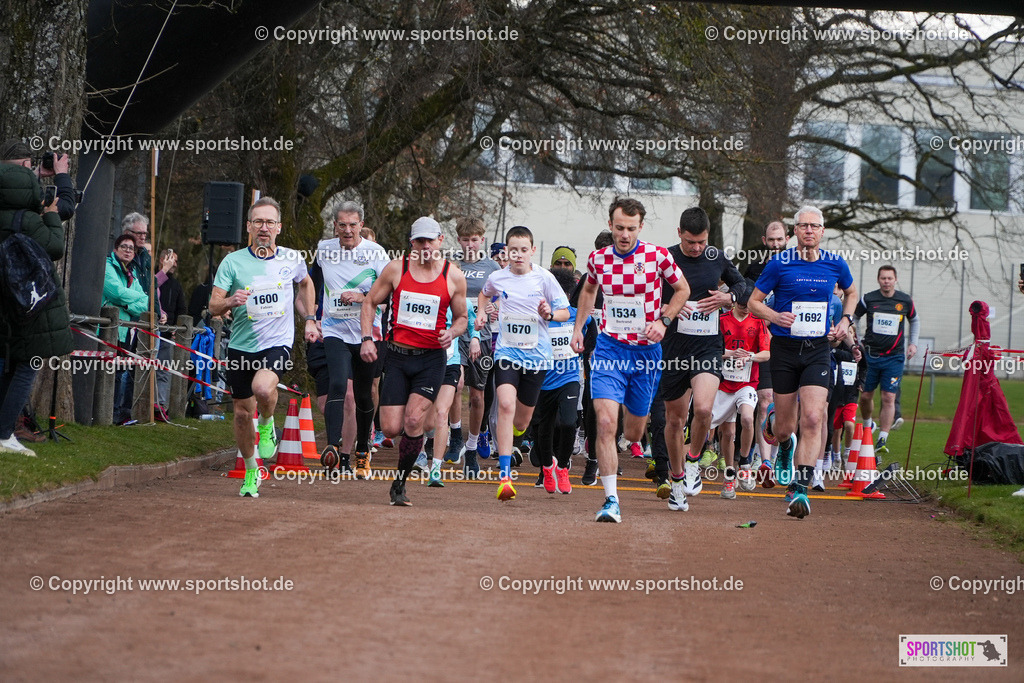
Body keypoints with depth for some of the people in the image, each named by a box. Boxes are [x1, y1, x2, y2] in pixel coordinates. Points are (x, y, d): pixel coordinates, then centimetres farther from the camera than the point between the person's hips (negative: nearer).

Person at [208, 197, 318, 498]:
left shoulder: (292, 259, 1)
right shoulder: (233, 262, -4)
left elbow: (306, 283, 24)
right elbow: (213, 306, -6)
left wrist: (310, 320, 17)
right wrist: (231, 301, -27)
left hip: (278, 343, -2)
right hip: (241, 346, 2)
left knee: (263, 388, -31)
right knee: (242, 413, 8)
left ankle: (267, 425, 3)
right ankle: (251, 471, 31)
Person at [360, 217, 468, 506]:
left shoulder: (454, 277, 0)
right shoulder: (396, 269, 0)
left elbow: (461, 317, 12)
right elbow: (370, 303, 9)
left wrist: (452, 333, -11)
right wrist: (367, 338, -4)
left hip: (431, 358, -1)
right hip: (398, 355, 1)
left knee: (413, 421, -16)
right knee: (391, 429, -6)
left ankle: (400, 484, 1)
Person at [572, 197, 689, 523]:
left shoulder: (658, 256, -10)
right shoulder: (597, 259, -2)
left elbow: (682, 289, 6)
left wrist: (663, 321, -7)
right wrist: (578, 328, 16)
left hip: (646, 350, 0)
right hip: (609, 347, 0)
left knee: (634, 431, 10)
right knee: (606, 422, -18)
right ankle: (611, 500, -16)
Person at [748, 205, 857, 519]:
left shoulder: (835, 264, 3)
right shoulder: (779, 263, -5)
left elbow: (851, 292, 24)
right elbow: (753, 302, 2)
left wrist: (845, 320, 7)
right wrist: (774, 316, -18)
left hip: (817, 351, 1)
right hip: (785, 349, -1)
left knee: (812, 419, -16)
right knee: (786, 426, 5)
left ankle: (799, 490, -17)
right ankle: (785, 447, 44)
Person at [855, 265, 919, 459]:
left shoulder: (905, 301, 0)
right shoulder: (868, 299, -4)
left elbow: (915, 320, 19)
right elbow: (852, 318, 9)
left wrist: (913, 343, 9)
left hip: (894, 357, 0)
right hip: (871, 354, 0)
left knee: (889, 398, -9)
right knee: (865, 396, 5)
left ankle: (882, 440, -10)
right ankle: (867, 426, 34)